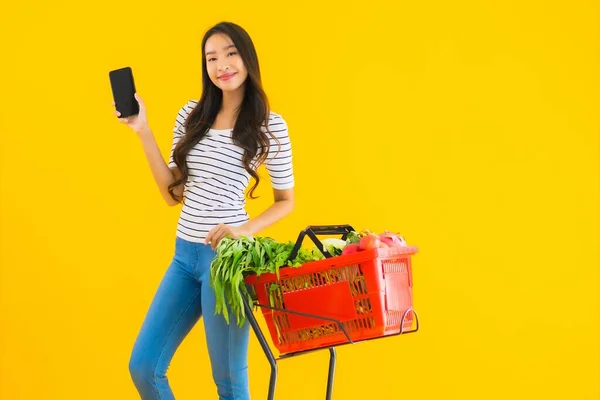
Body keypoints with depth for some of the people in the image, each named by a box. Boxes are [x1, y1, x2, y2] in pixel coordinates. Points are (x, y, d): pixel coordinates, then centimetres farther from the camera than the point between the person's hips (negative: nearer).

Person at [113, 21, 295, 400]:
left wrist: (244, 230, -15)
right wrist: (143, 131, 3)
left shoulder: (270, 125, -6)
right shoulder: (191, 116, 7)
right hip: (185, 254, 5)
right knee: (143, 366, 8)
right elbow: (173, 193, 8)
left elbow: (286, 201, 2)